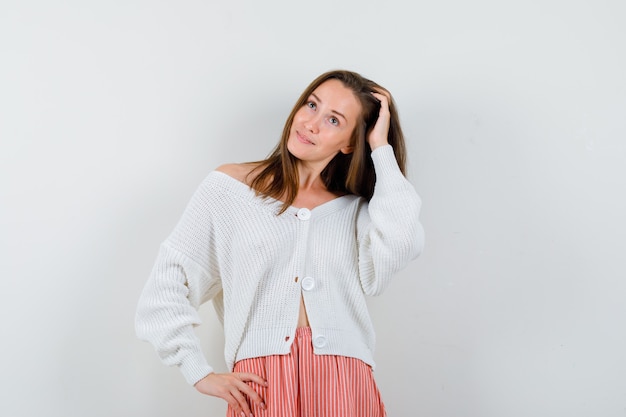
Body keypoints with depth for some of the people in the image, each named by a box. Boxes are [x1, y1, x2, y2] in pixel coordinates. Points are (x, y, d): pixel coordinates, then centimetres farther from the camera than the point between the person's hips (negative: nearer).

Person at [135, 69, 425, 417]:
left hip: (344, 386, 1)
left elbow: (400, 244, -12)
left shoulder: (356, 210, 12)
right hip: (260, 385, -1)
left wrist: (382, 148, -1)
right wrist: (200, 373, -4)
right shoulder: (230, 186, 7)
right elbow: (165, 285, 5)